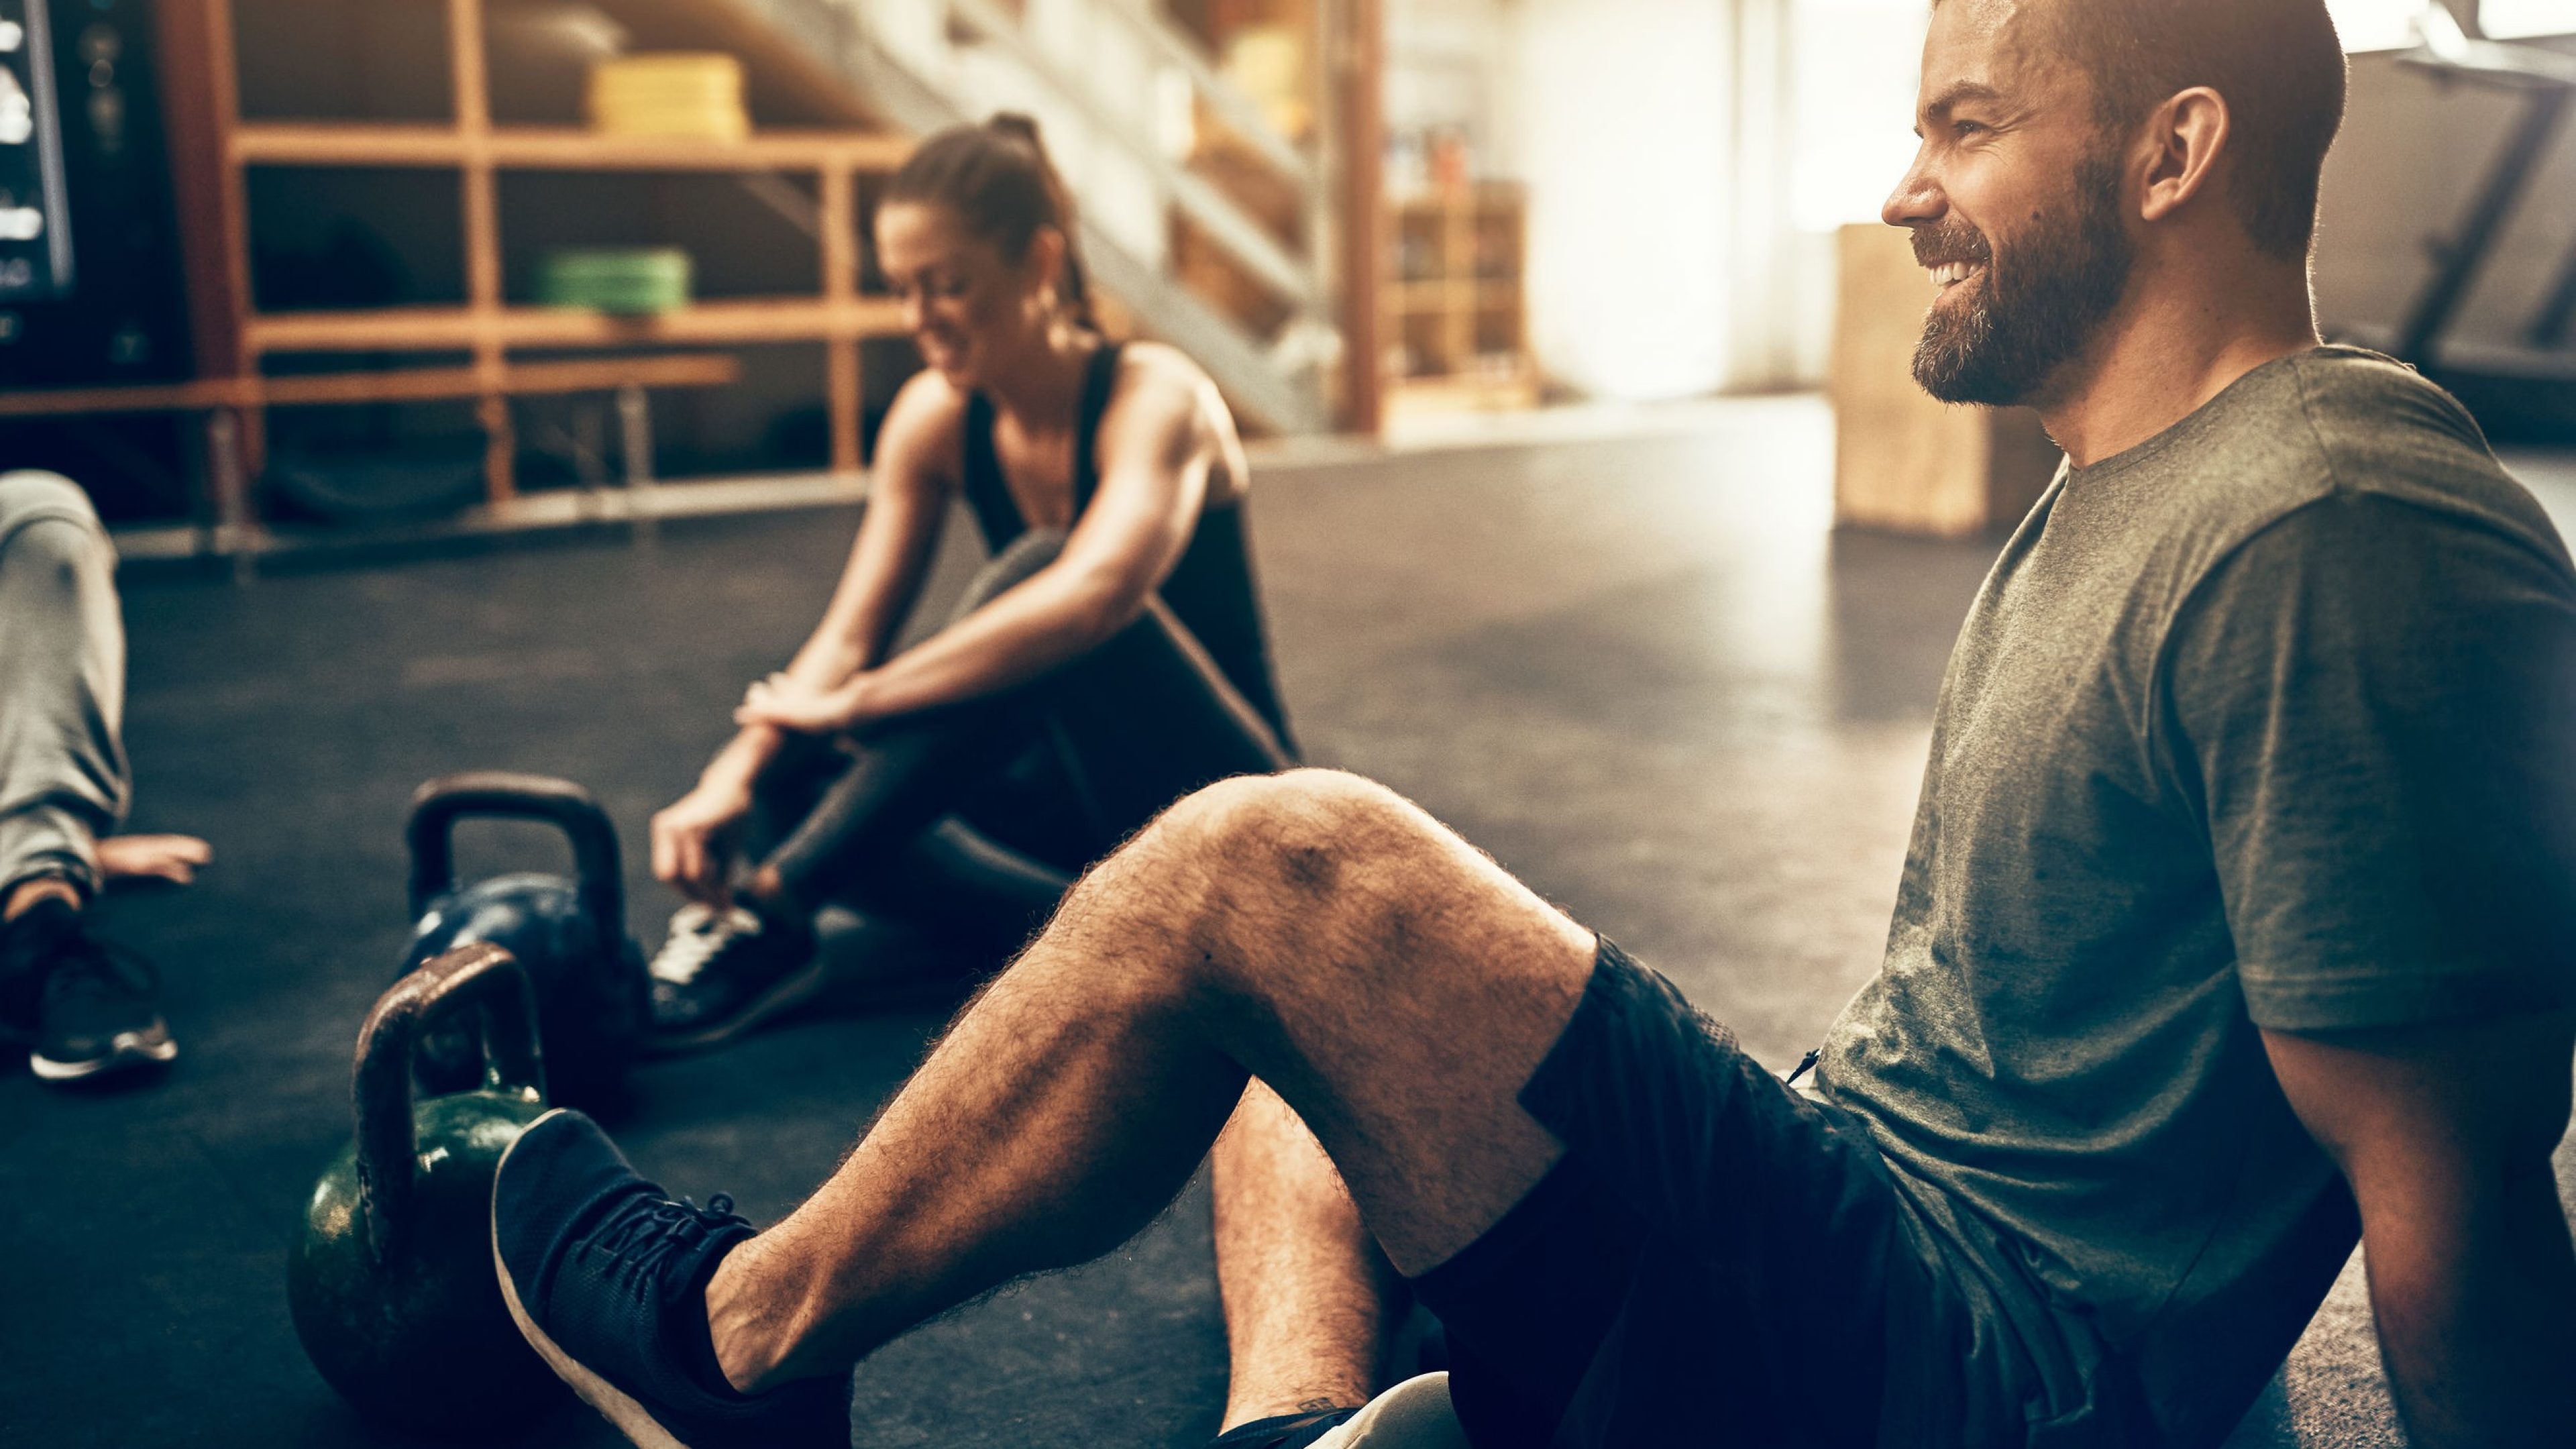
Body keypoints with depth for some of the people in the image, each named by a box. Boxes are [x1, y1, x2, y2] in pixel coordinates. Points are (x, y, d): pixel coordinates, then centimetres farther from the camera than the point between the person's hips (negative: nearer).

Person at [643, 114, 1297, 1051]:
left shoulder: (1153, 397, -20)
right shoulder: (937, 416, -3)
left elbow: (1094, 594, -40)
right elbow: (852, 634, -8)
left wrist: (855, 702, -37)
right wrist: (737, 775, -25)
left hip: (1223, 808, -6)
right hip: (1082, 796, 6)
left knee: (1037, 564, -33)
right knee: (786, 787, -15)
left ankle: (772, 906, -32)